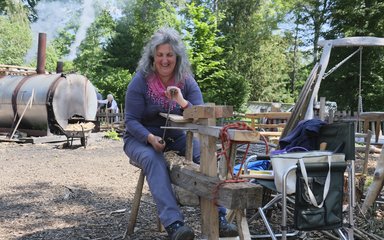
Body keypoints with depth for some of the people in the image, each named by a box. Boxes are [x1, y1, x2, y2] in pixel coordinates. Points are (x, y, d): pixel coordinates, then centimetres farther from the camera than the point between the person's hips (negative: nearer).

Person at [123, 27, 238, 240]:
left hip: (176, 136, 3)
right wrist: (150, 138, -33)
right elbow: (131, 121, -13)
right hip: (141, 138, -3)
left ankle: (217, 217, -23)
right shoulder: (140, 81, -11)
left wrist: (183, 102, -31)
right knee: (154, 160, -37)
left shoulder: (187, 81, -3)